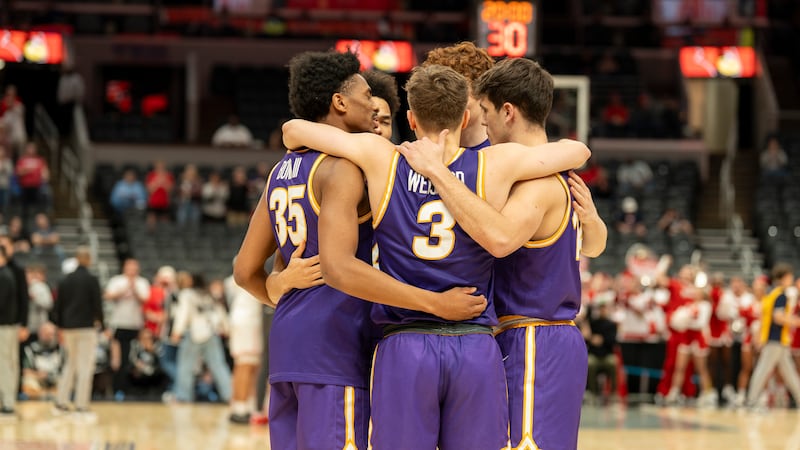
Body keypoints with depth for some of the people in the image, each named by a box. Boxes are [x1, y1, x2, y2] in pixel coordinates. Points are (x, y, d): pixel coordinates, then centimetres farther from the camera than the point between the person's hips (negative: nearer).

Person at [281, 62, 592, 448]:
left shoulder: (380, 160, -2)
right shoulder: (498, 166, -1)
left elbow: (292, 130, 9)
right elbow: (578, 151, 15)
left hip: (403, 349, 0)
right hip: (477, 349, 1)